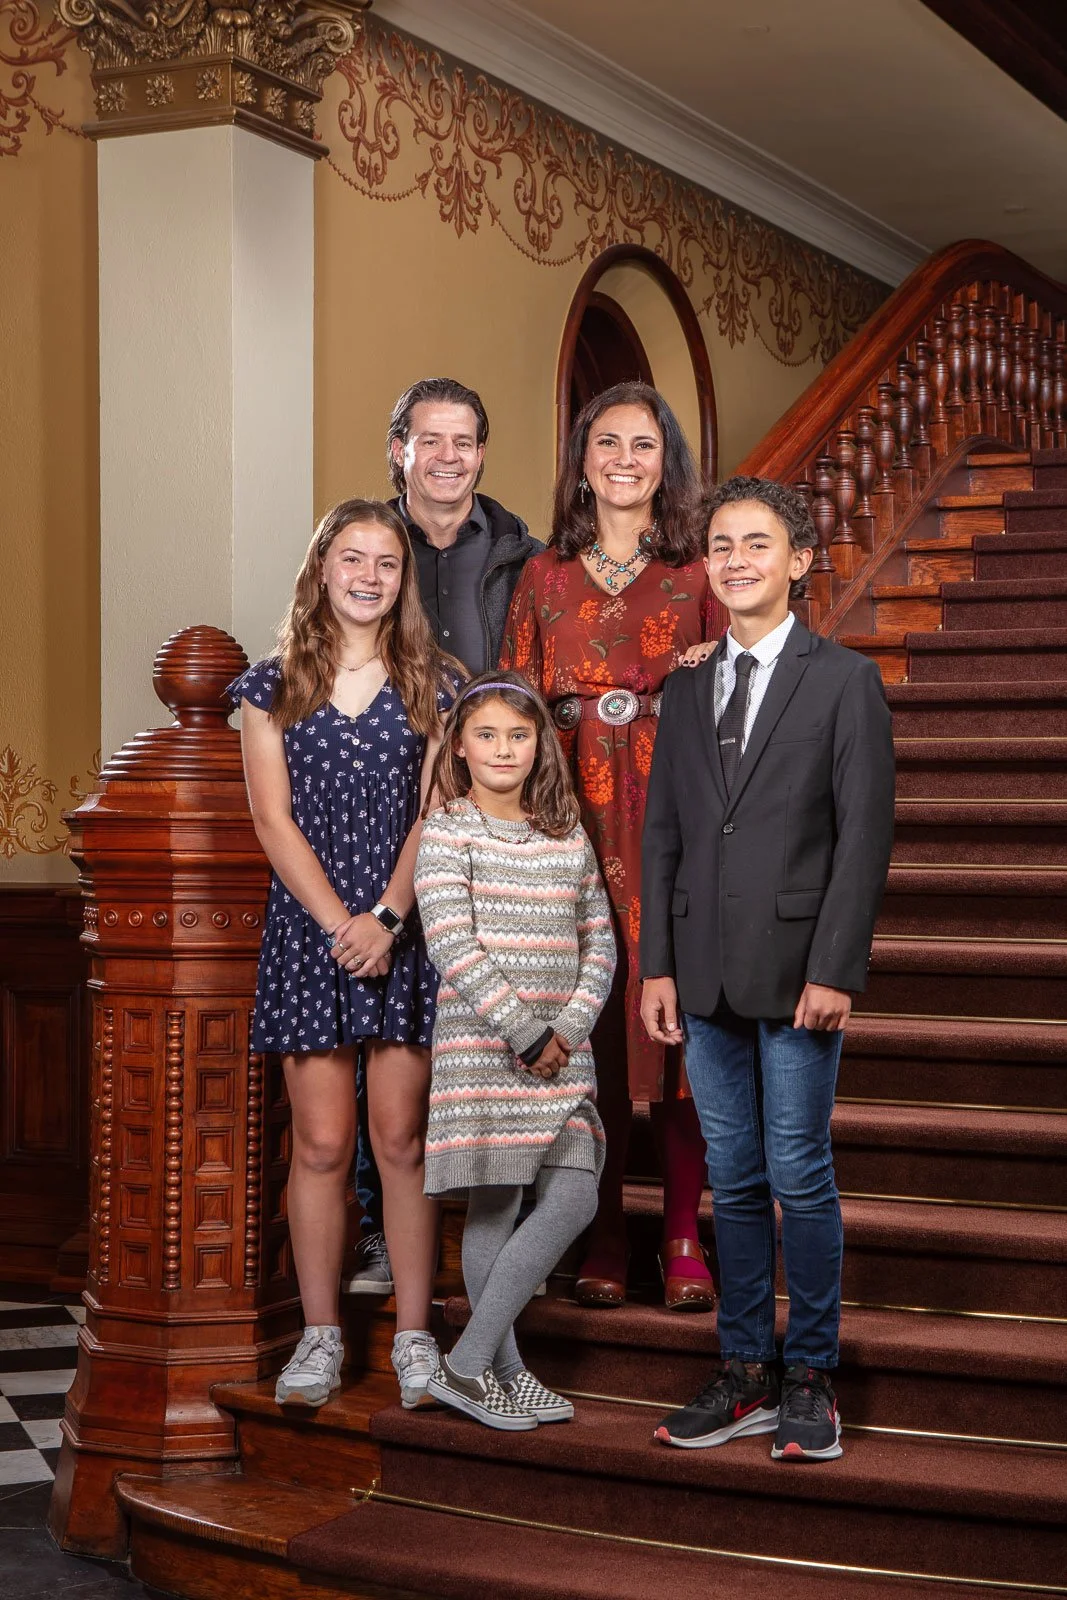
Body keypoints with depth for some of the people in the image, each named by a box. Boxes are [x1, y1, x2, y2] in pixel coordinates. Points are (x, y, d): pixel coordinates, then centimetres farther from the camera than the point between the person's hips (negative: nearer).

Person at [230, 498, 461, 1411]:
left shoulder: (433, 685, 7)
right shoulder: (274, 687, 7)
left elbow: (434, 815, 0)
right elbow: (274, 820, 0)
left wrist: (386, 917, -14)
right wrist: (339, 923, -11)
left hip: (406, 933, 0)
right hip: (309, 930, 0)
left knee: (403, 1139, 1)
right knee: (321, 1143, 1)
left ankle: (414, 1335, 8)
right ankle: (321, 1335, 10)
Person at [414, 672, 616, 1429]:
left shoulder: (569, 840, 12)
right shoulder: (447, 834, -3)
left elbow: (600, 943, 11)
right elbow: (453, 949, -12)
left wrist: (569, 1030, -5)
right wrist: (527, 1035, -14)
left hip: (563, 1050, 5)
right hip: (481, 1049, -5)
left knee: (574, 1200, -3)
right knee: (495, 1205, -3)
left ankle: (475, 1359, 6)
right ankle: (478, 1368, 8)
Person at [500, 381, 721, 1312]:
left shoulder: (698, 573, 8)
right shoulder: (545, 577, 12)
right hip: (576, 809, 1)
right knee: (592, 1016, 1)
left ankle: (684, 1239, 4)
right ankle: (604, 1237, 9)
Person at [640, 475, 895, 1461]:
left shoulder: (845, 681, -1)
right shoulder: (686, 691, 14)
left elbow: (865, 833, -7)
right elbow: (663, 835, 13)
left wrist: (835, 970, -14)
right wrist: (658, 964, 5)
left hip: (796, 969, -5)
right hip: (707, 975, 5)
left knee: (799, 1178, -2)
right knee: (734, 1183, 10)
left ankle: (810, 1382, 10)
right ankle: (745, 1377, 18)